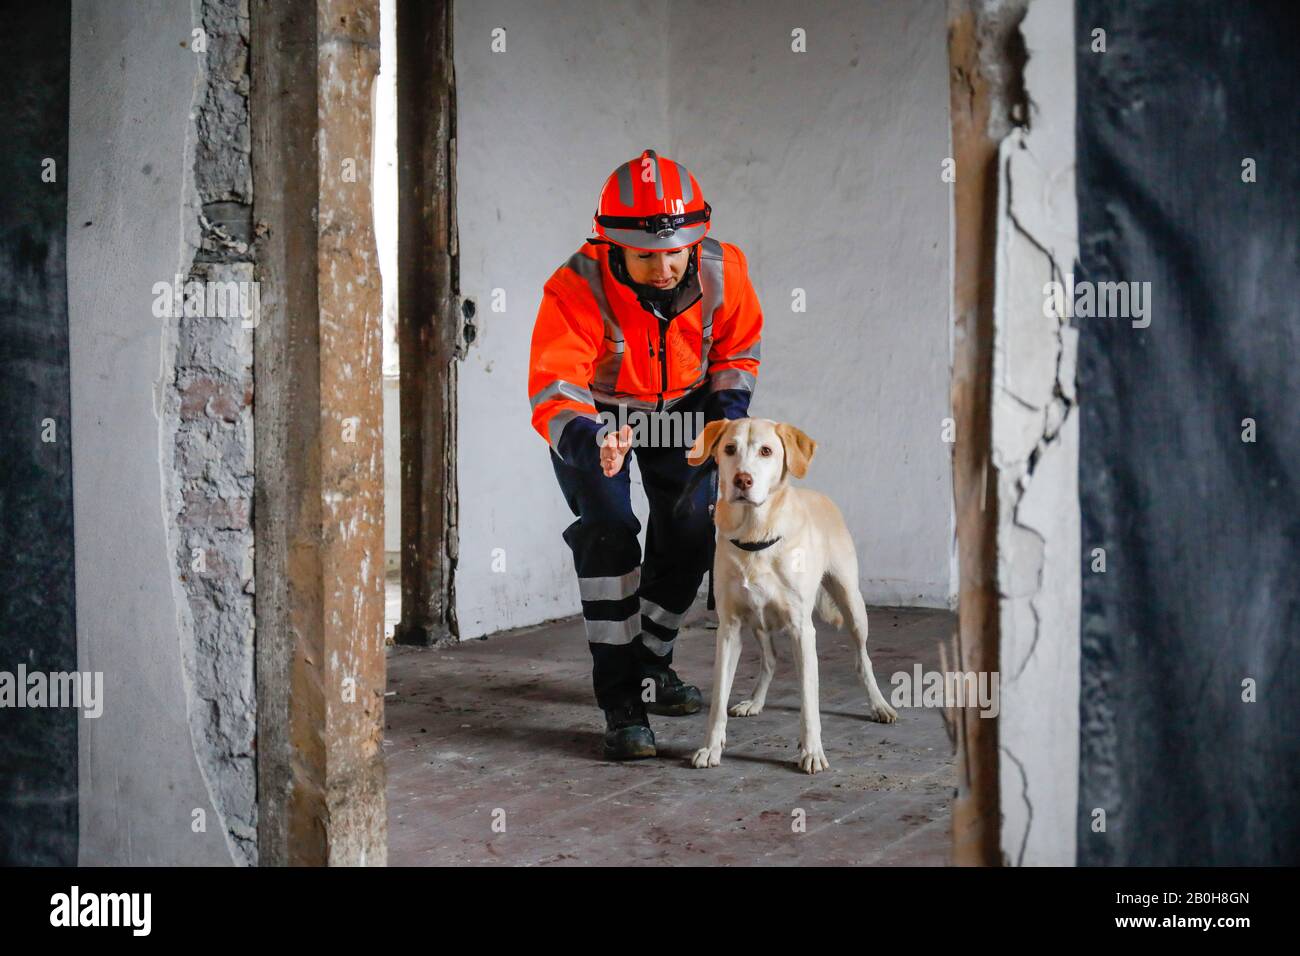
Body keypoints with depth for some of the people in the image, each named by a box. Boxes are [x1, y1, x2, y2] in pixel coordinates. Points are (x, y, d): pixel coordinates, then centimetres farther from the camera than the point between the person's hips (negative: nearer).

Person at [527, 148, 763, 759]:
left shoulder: (722, 270, -24)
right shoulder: (576, 288, -37)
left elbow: (738, 347, -2)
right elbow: (553, 391, -42)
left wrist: (728, 407, -16)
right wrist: (591, 441, -62)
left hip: (680, 405, 4)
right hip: (596, 412, -4)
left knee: (692, 530, 1)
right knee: (608, 527, -18)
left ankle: (650, 662, 24)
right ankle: (621, 701, -11)